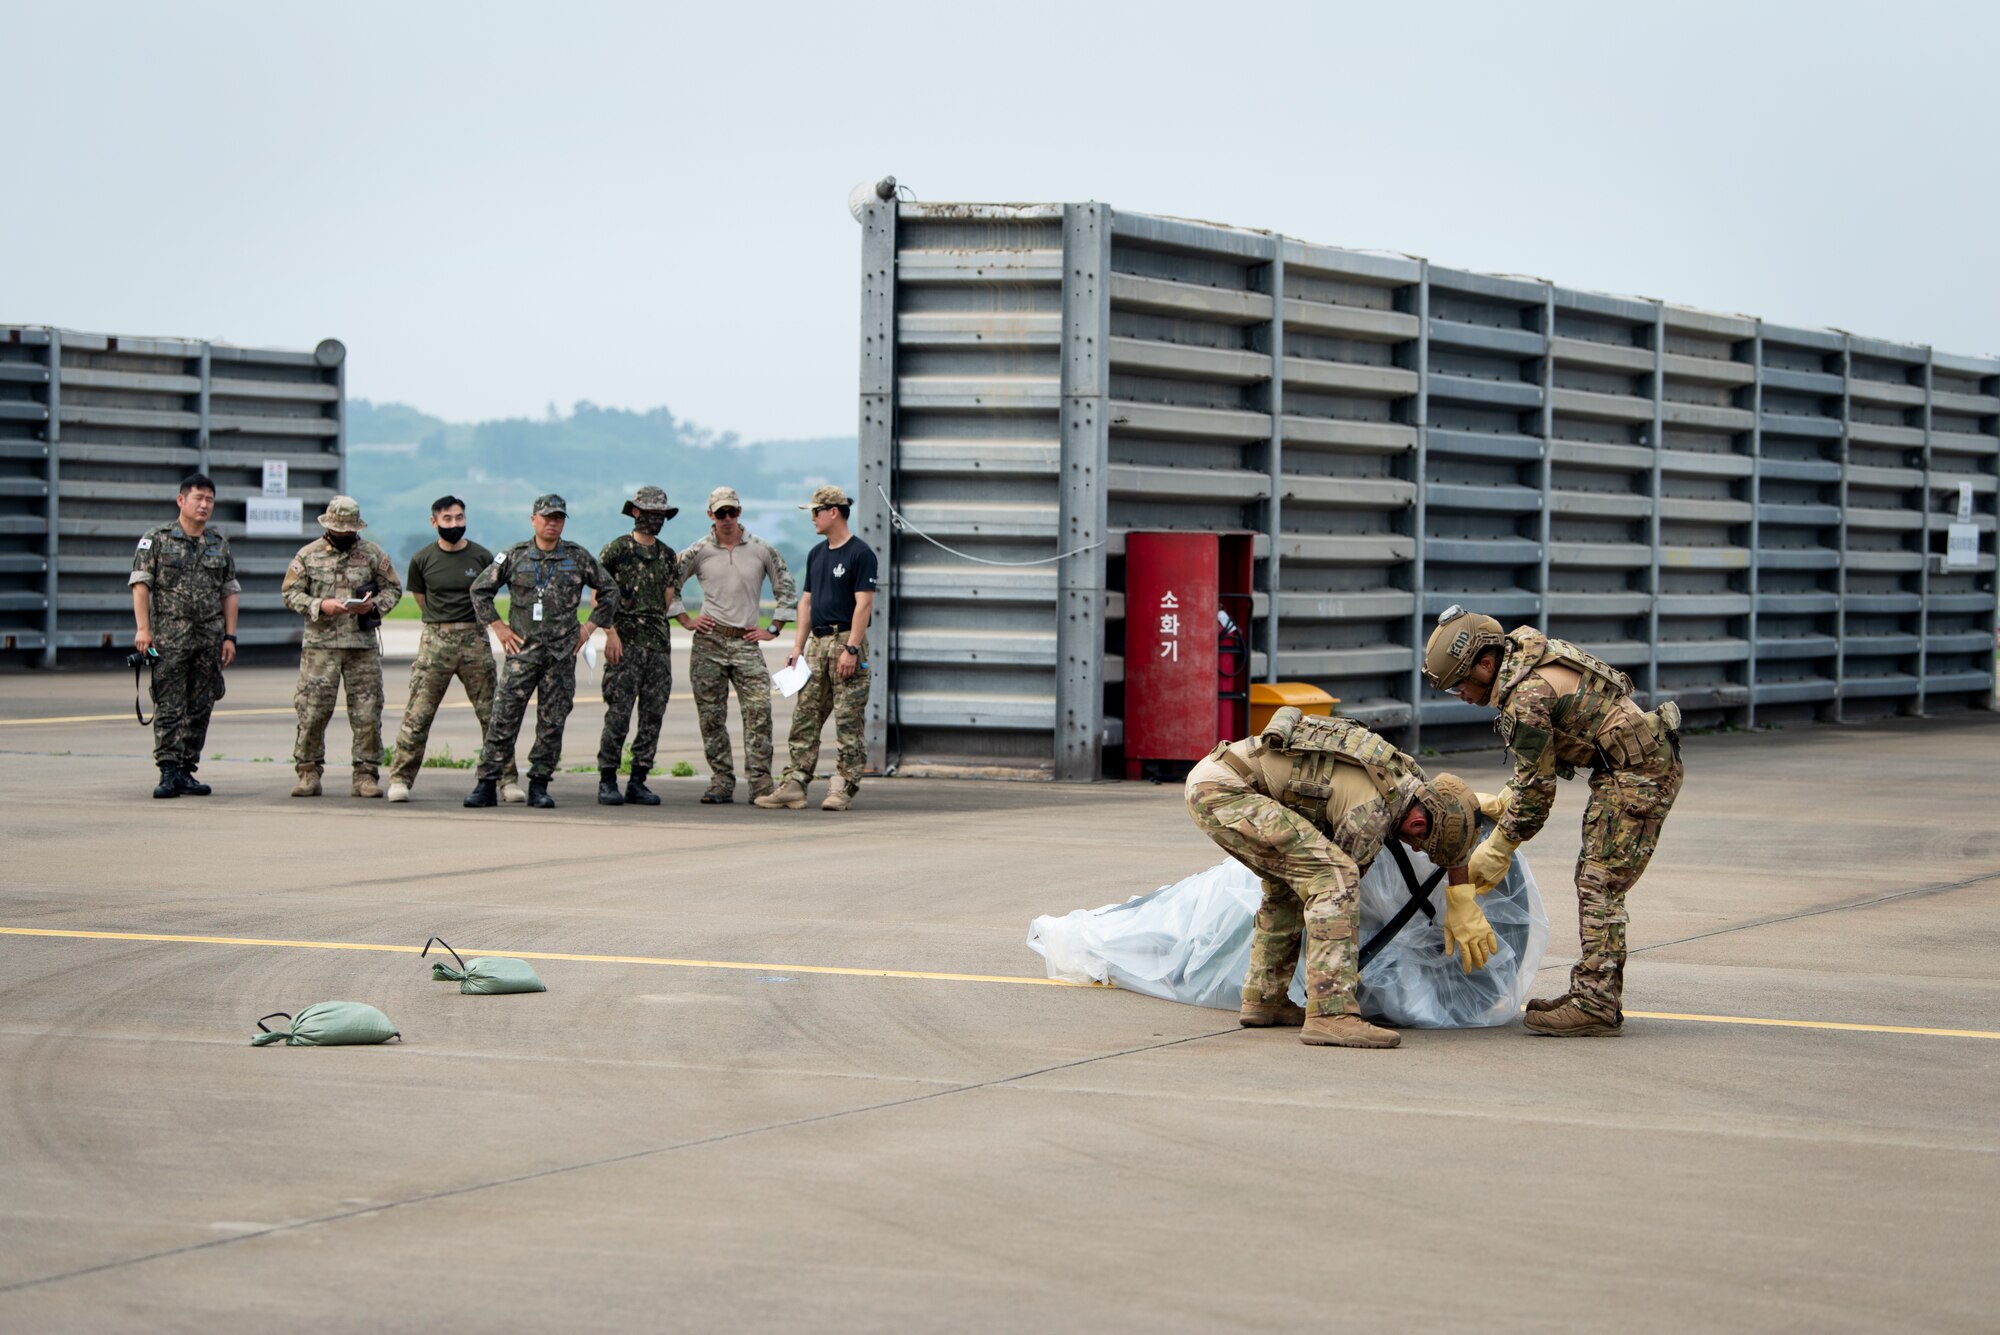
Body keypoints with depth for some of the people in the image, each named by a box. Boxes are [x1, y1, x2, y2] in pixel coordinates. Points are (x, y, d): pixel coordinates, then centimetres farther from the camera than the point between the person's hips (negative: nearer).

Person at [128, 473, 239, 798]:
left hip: (210, 640, 4)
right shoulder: (156, 539, 2)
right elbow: (141, 584, -4)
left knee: (200, 709, 5)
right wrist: (143, 628, -13)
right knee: (169, 707, -8)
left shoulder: (220, 545, 14)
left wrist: (230, 636, 7)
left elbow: (229, 593, 15)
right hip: (169, 637, -4)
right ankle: (169, 772, -9)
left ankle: (186, 771, 11)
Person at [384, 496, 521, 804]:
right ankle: (400, 779, 3)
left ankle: (508, 779, 4)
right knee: (418, 714, -4)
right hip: (435, 640, 0)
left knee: (492, 713, 0)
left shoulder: (482, 557, 3)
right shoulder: (422, 560, 5)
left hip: (475, 638, 0)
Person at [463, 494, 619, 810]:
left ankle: (539, 786, 10)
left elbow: (610, 589, 15)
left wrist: (592, 625, 8)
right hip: (522, 650, -1)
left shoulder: (578, 558, 5)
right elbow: (480, 589, 11)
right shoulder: (515, 556, 3)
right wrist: (498, 626, 5)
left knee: (552, 723, 2)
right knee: (504, 718, -6)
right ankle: (486, 784, -3)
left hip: (562, 652, 1)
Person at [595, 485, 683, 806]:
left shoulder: (668, 556, 15)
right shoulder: (615, 550, -1)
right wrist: (612, 632, -10)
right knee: (618, 714, -8)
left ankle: (638, 781, 8)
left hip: (659, 644, 5)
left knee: (653, 716, 3)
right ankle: (607, 782, -3)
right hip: (625, 644, -5)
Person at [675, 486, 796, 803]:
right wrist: (685, 620, 5)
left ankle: (761, 783, -10)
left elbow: (787, 591, 14)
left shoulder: (762, 550, 6)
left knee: (759, 711, -12)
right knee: (711, 717, 0)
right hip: (709, 641, 0)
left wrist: (774, 630, 8)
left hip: (746, 642, 0)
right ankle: (721, 782, 6)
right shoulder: (699, 551, 4)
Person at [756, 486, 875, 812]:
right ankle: (795, 785, 4)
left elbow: (864, 604, -14)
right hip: (818, 642, 8)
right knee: (804, 718, 4)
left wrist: (851, 649, -20)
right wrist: (798, 646, 12)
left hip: (846, 641, -8)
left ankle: (844, 788, -3)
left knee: (848, 722, -5)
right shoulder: (816, 554, 16)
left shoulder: (859, 554, -8)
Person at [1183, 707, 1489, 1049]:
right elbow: (1337, 886, 0)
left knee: (1289, 881, 24)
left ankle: (1263, 999, 29)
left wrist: (1463, 907, 29)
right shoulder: (1371, 815, -12)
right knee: (1334, 873, -16)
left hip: (1207, 780, 10)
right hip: (1224, 789, -10)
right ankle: (1331, 1015, -21)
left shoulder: (1403, 769, 14)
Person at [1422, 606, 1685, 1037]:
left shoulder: (1527, 696, -23)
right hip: (1625, 764, 11)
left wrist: (1498, 850, -5)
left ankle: (1596, 1005, -10)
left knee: (1601, 885, -10)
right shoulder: (1521, 649, 7)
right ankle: (1594, 996, 16)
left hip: (1640, 773, -11)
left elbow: (1536, 787, -16)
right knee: (1593, 880, 12)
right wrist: (1506, 801, 16)